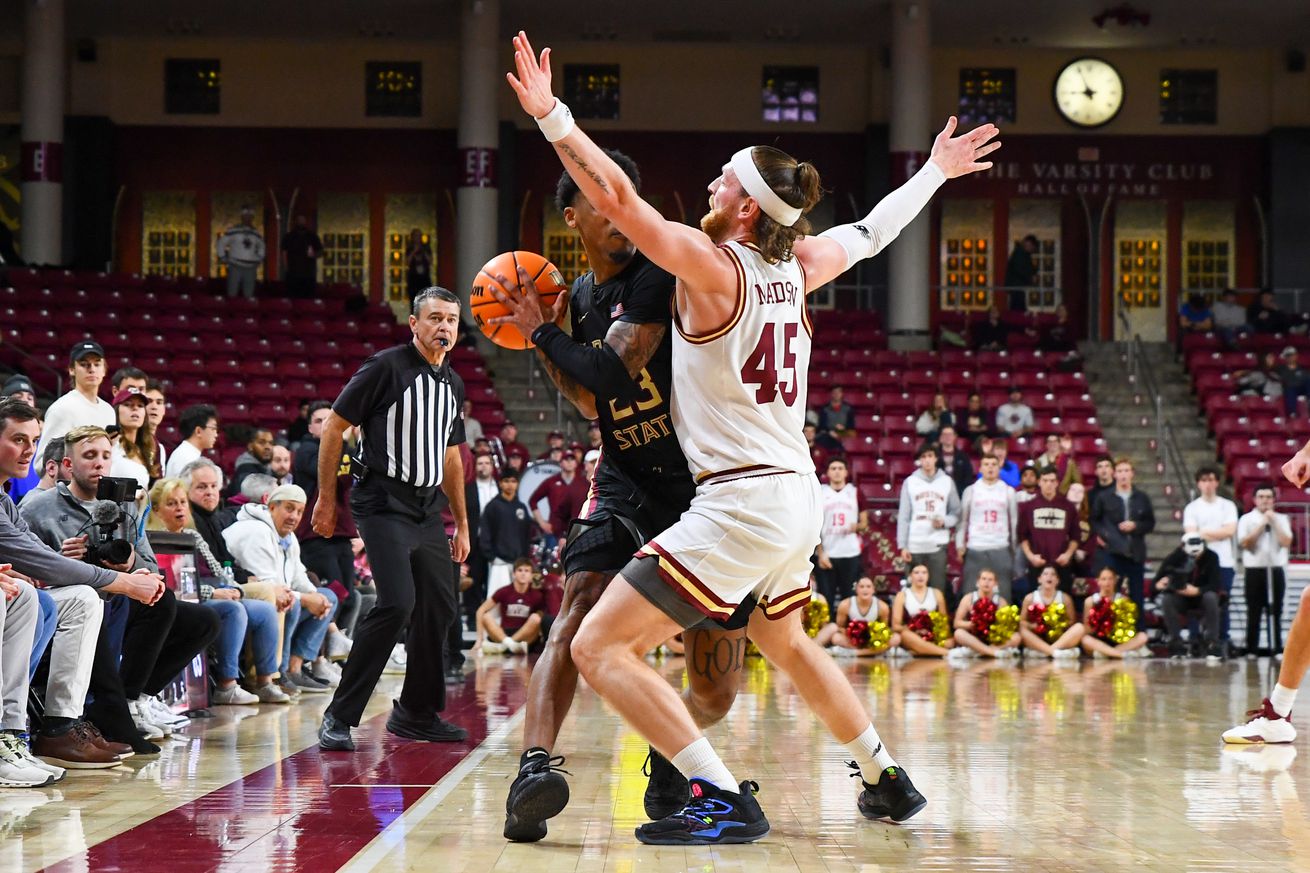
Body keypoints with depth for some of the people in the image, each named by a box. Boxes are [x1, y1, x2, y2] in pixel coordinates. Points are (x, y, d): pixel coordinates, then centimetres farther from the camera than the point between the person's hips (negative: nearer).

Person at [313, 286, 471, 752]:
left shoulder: (452, 383, 15)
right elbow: (333, 426, -7)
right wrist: (326, 499, -8)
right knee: (397, 603, -20)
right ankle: (339, 716, -13)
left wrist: (461, 523, 23)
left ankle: (417, 714, 25)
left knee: (439, 606, 9)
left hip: (428, 509, 8)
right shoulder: (386, 367, -8)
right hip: (384, 504, -8)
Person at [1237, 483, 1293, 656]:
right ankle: (1251, 649, 2)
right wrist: (1262, 524, -8)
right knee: (1254, 612, -1)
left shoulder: (1281, 519, 9)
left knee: (1275, 611, 3)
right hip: (1254, 570, -2)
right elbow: (1245, 543, -8)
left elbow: (1286, 542, -3)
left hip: (1276, 569, 2)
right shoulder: (1246, 519, 4)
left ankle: (1276, 648, 7)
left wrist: (1274, 522, -7)